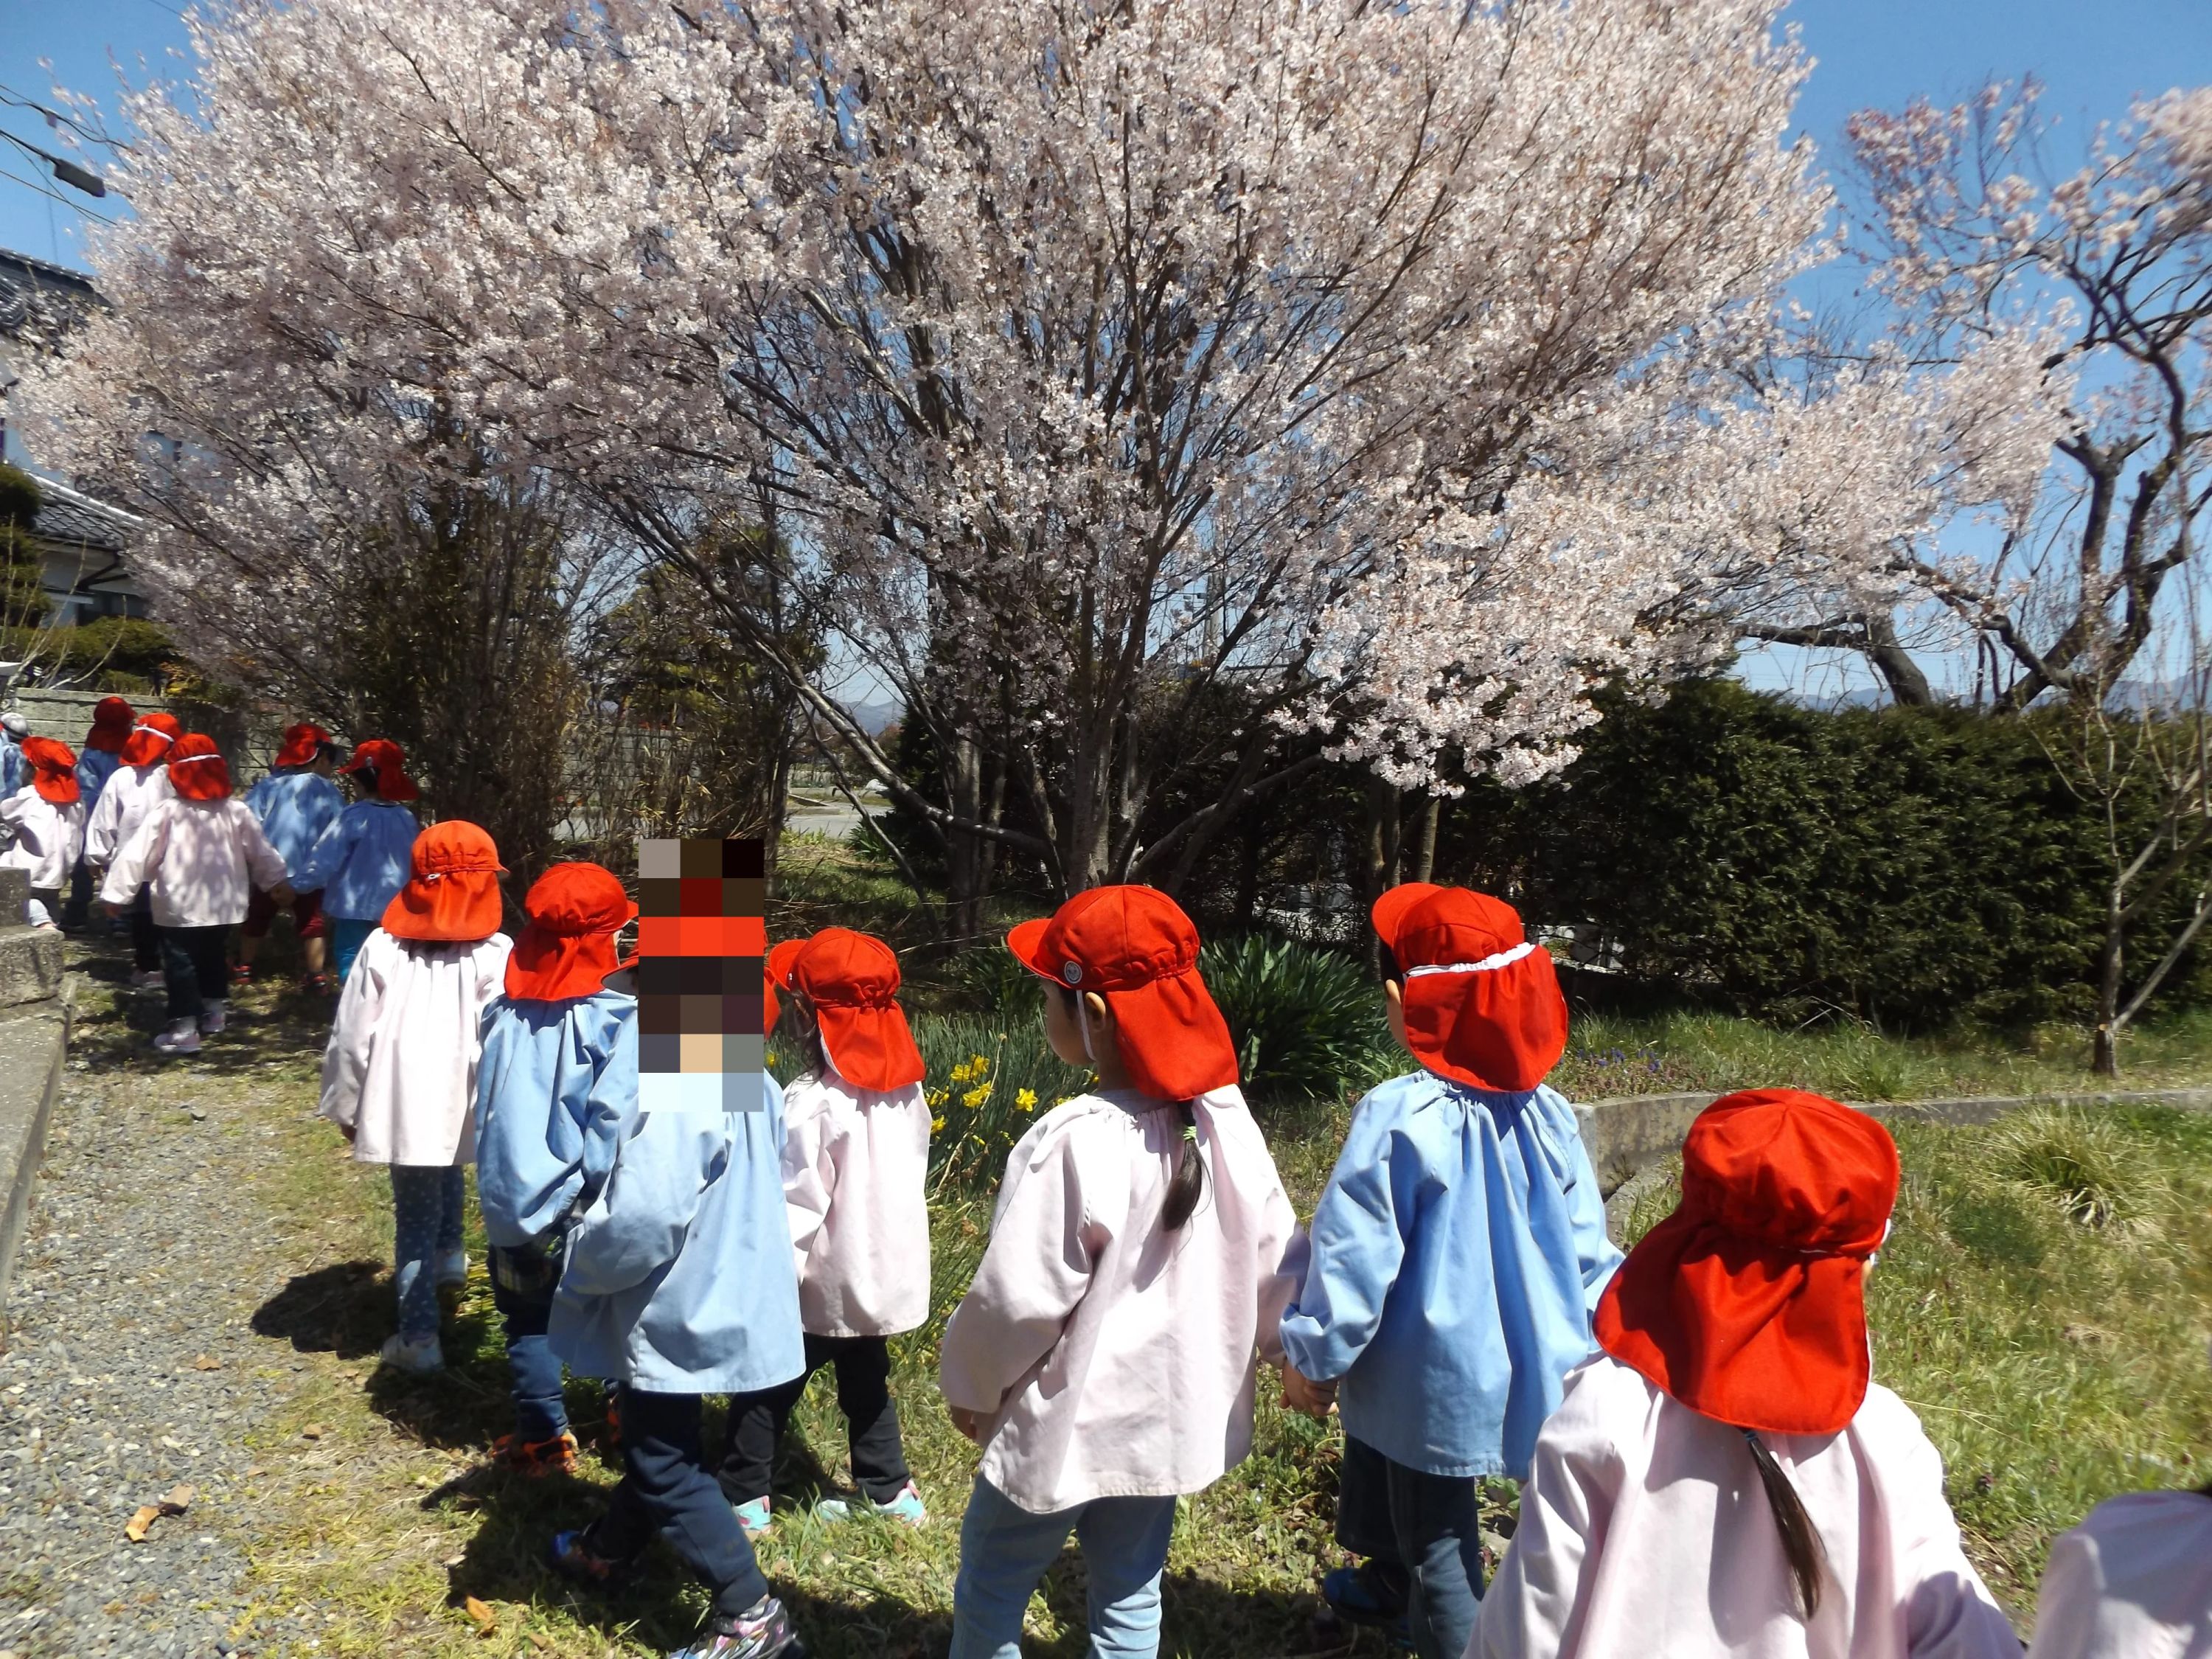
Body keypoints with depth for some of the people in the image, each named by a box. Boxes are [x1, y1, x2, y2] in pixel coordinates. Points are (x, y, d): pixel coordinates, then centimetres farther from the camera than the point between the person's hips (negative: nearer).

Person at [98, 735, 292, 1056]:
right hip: (223, 904, 4)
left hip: (180, 906, -4)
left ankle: (184, 1029, 1)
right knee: (214, 956, 22)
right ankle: (213, 1012, 35)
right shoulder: (235, 811, -3)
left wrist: (116, 891, -6)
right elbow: (261, 851, 7)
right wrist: (278, 880, 22)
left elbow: (138, 853, -12)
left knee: (181, 964, 2)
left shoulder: (167, 811, -13)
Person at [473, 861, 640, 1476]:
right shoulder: (618, 1017, -19)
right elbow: (616, 1118, -24)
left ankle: (544, 1439, 25)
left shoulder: (506, 1010, -2)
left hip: (514, 1192, 4)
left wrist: (501, 1178, 16)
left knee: (530, 1319, 18)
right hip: (582, 1205, -3)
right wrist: (604, 1192, -14)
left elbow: (488, 1102, 6)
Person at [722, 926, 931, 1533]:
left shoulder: (812, 1103, -23)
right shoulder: (906, 1090, -2)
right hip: (885, 1272, 6)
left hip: (825, 1283, -6)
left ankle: (743, 1498, 24)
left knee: (764, 1388, 13)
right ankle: (889, 1492, 32)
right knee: (867, 1385, 23)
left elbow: (797, 1205, -21)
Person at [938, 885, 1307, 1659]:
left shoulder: (1074, 1140, -28)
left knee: (987, 1597, 18)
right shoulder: (1226, 1122, -8)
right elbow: (1277, 1260, 0)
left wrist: (969, 1383, -3)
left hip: (1068, 1426, -6)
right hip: (1169, 1416, 6)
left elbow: (1019, 1297, -22)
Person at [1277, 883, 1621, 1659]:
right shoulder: (1546, 1114, -7)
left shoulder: (1398, 1117, -25)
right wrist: (1593, 1342, 16)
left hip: (1432, 1378, -7)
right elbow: (1587, 1248, 1)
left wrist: (1312, 1356, -5)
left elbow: (1355, 1254, -18)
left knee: (1438, 1541, 13)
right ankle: (1388, 1583, 52)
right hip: (1523, 1363, 7)